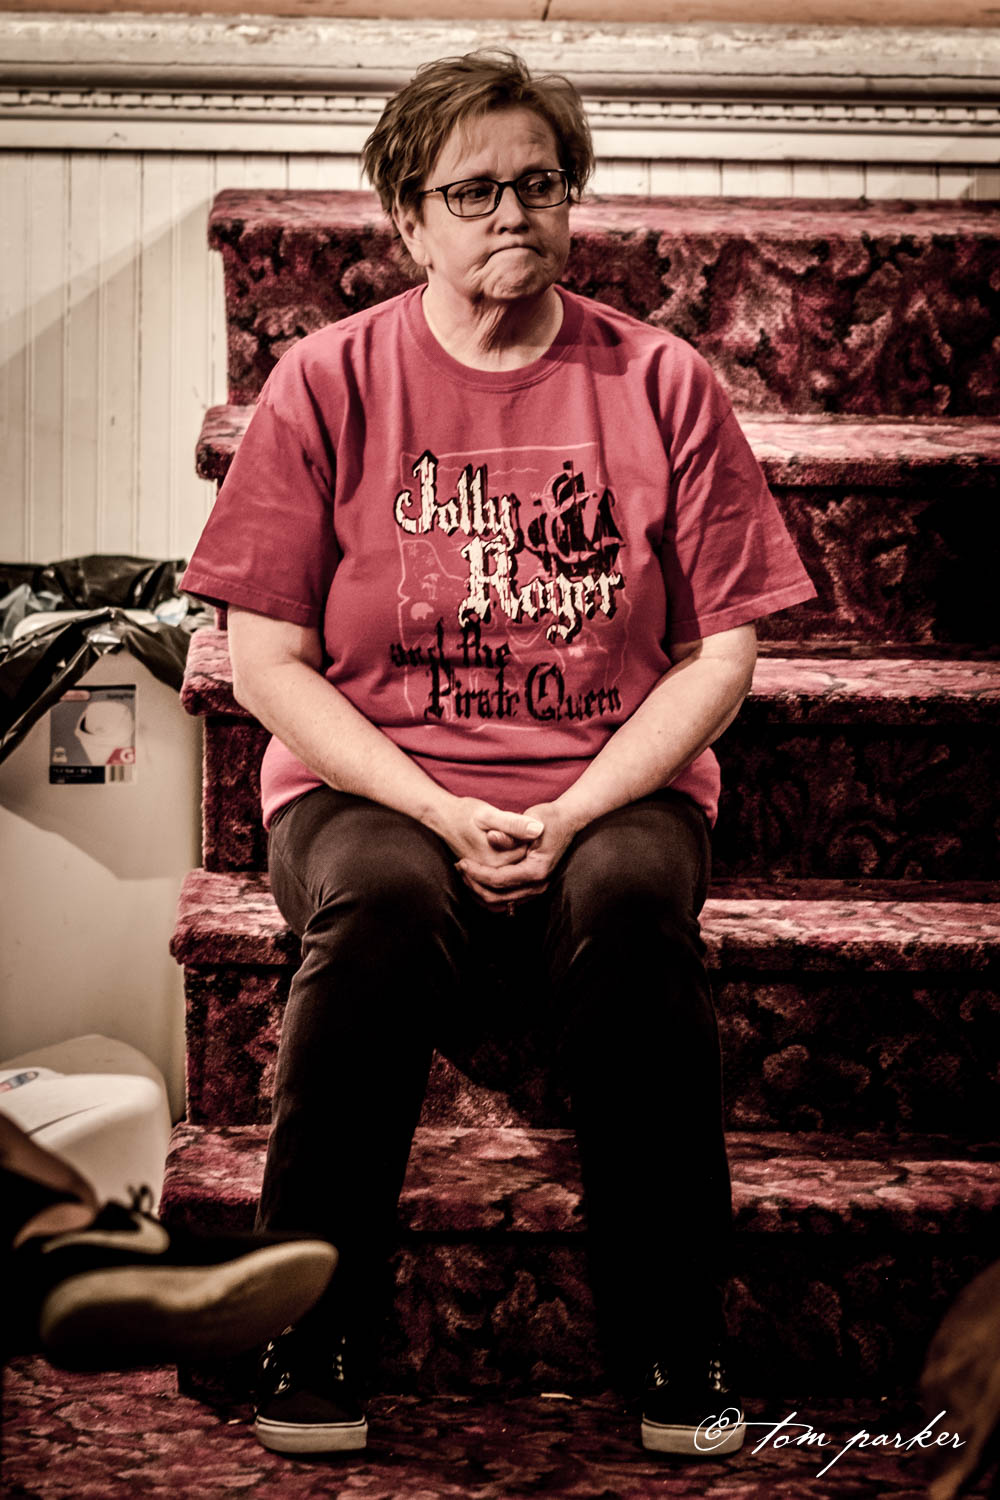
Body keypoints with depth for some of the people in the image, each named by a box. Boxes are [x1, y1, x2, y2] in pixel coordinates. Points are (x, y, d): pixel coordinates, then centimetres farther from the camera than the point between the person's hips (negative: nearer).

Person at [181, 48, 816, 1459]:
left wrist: (575, 815, -13)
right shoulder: (328, 382, 2)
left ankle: (679, 1349, -18)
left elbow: (721, 654, 2)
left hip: (611, 786, 1)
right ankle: (311, 1339, -18)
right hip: (371, 781, 0)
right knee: (382, 903, -34)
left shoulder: (660, 384, 4)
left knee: (634, 900, -33)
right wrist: (437, 813, -14)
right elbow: (264, 659, 0)